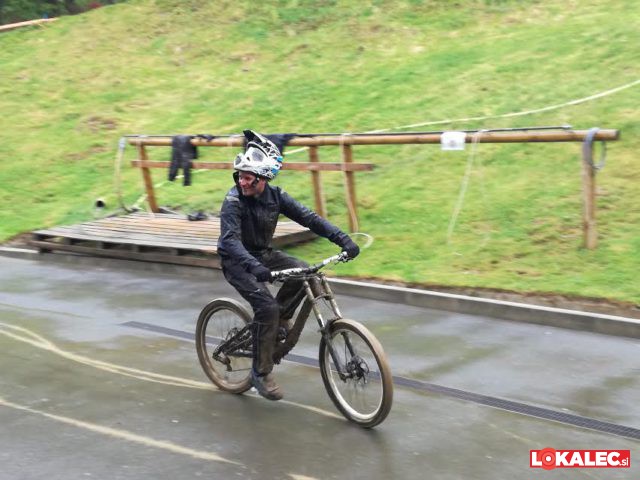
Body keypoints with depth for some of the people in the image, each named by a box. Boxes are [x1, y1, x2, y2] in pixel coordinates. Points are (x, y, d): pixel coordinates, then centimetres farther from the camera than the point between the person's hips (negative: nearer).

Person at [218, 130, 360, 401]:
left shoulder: (275, 196, -8)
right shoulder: (234, 200, -23)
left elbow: (308, 217, -11)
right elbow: (230, 239, -35)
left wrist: (343, 239, -23)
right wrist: (253, 266, -53)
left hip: (263, 254, 6)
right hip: (237, 261, -6)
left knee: (303, 273, -17)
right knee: (267, 307, -23)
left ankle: (279, 321, 6)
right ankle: (261, 373, -11)